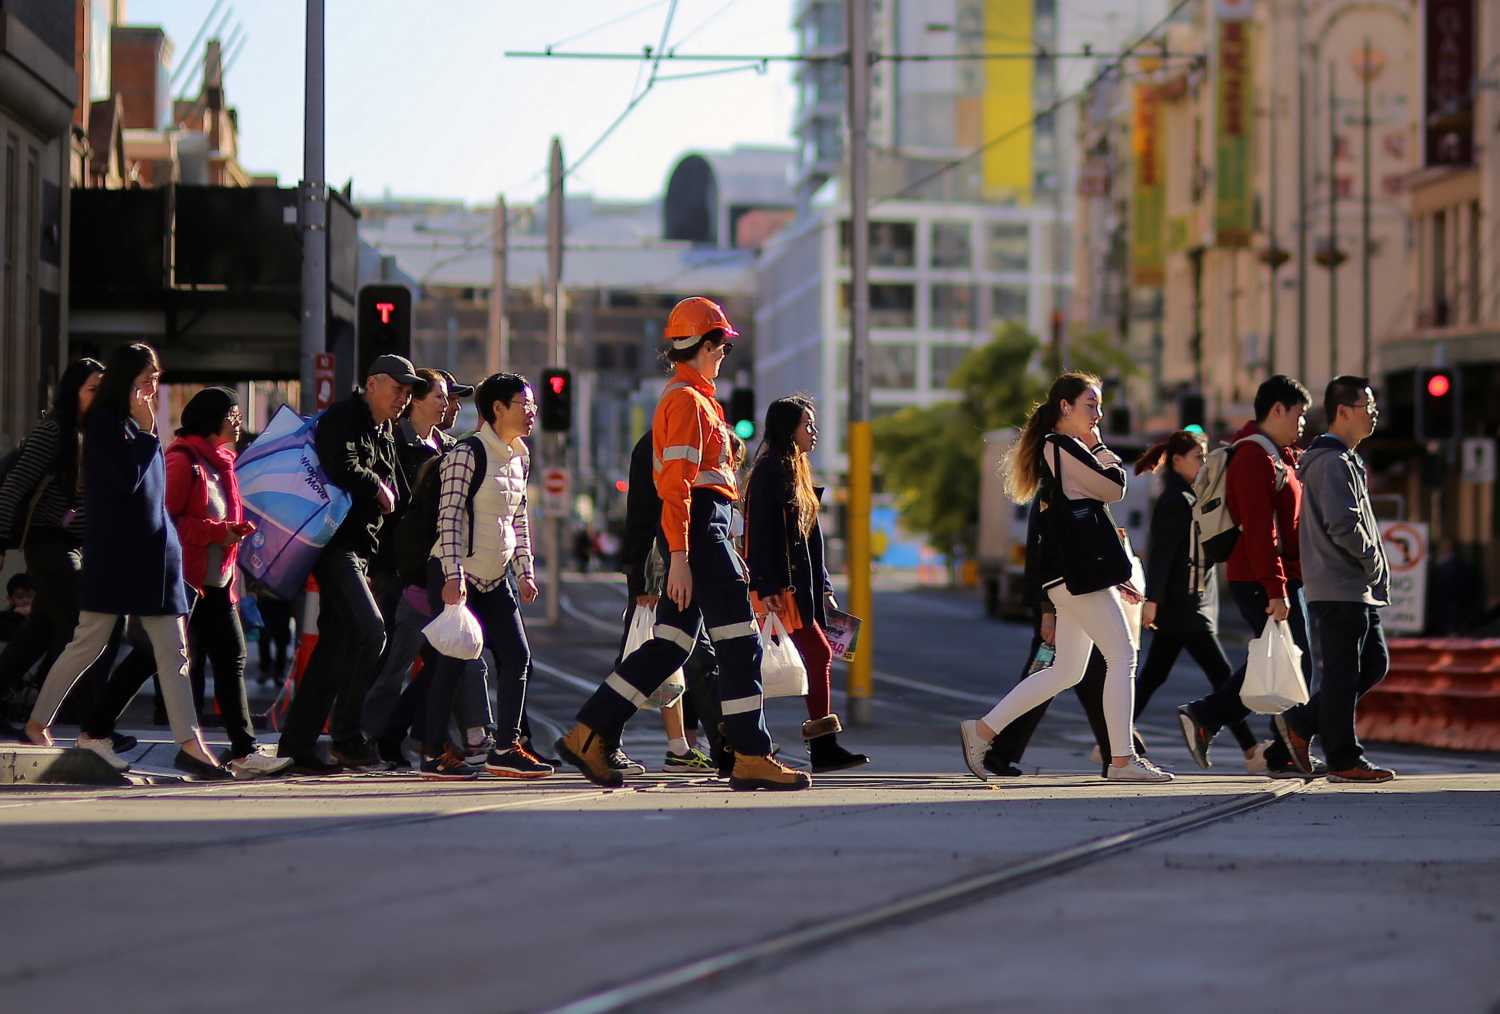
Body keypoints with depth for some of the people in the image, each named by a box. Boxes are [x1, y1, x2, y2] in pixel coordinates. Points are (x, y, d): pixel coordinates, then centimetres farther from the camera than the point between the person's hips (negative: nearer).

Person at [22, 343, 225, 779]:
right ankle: (38, 723, 13)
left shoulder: (139, 423, 17)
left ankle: (189, 743, -7)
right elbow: (126, 479, -17)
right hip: (113, 550, -8)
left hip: (154, 548, 8)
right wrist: (146, 432, -12)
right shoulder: (105, 422, -7)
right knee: (89, 644, -2)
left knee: (173, 649, -2)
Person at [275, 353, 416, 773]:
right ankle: (346, 735, -18)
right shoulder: (341, 420, -9)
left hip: (360, 547, 10)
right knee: (369, 630, -20)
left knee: (335, 643, 10)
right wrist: (377, 488, -8)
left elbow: (398, 495, 24)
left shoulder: (384, 433, 20)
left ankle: (297, 743, 15)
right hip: (335, 544, -10)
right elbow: (344, 472, -25)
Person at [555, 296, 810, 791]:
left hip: (701, 529, 10)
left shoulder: (689, 398, 21)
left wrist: (725, 553, 26)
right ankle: (751, 758, -3)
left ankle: (588, 736, 6)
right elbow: (676, 484, -18)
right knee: (740, 643, -6)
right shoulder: (687, 400, -10)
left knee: (670, 646, 8)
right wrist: (678, 557, -23)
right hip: (697, 528, -10)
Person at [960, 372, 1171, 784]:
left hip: (1078, 572, 11)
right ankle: (1122, 760, -9)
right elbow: (1114, 489, -12)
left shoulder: (1065, 450, 23)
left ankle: (982, 731, 12)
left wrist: (1113, 576, 24)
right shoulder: (1061, 447, -10)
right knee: (1122, 656, -9)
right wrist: (1099, 447, 4)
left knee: (1066, 671, 11)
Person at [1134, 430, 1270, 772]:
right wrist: (1152, 599, -24)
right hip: (1182, 604, -10)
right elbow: (1161, 552, -18)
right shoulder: (1175, 501, -12)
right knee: (1221, 674, -10)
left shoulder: (1189, 499, 19)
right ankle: (1251, 752, -11)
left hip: (1186, 603, 10)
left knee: (1153, 677, 10)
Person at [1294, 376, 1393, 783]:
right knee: (1343, 673, -5)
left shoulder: (1345, 460, 20)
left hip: (1358, 588, 10)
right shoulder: (1332, 462, -14)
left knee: (1374, 663, 13)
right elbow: (1342, 525, -24)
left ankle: (1300, 725, 17)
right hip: (1340, 587, -10)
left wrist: (1373, 569, 14)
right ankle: (1344, 760, 0)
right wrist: (1373, 562, -11)